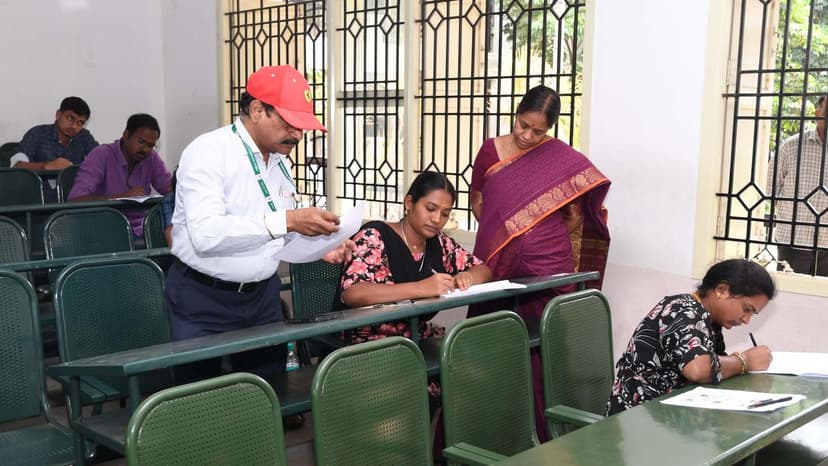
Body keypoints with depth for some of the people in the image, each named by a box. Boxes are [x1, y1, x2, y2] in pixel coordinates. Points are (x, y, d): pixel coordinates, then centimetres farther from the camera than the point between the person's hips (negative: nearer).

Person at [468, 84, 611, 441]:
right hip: (497, 266, 3)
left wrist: (542, 238, 1)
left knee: (540, 348, -1)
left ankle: (545, 431, 10)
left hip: (546, 269, -3)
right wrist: (499, 236, 4)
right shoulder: (491, 151, 5)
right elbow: (477, 200, 15)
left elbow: (576, 216, 4)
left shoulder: (566, 161, -4)